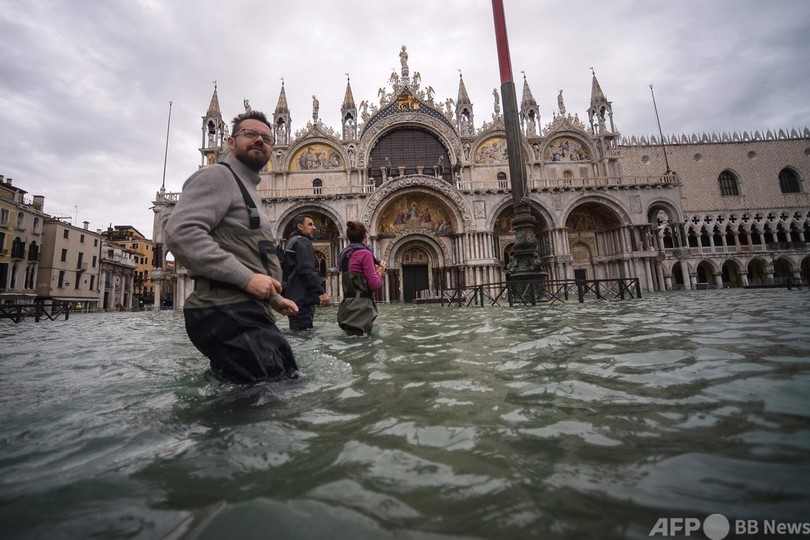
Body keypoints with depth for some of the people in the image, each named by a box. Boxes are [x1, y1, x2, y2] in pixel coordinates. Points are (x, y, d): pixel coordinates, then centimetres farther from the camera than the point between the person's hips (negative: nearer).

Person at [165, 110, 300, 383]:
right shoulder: (217, 176, -1)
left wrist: (274, 298, 26)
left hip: (244, 311, 10)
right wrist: (246, 277, -22)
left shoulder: (248, 190, 29)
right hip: (227, 312, -10)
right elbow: (180, 233, -19)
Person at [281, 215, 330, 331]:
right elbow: (307, 270, -21)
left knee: (297, 331, 15)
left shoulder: (291, 242, 22)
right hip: (302, 297, -10)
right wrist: (321, 292, -22)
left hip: (294, 296, 10)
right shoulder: (302, 242, -9)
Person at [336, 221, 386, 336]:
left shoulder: (345, 254, 14)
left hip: (348, 306, 9)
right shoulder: (364, 253, -11)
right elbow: (375, 285, -13)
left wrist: (374, 270, 17)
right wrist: (379, 272, 5)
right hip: (361, 307, -9)